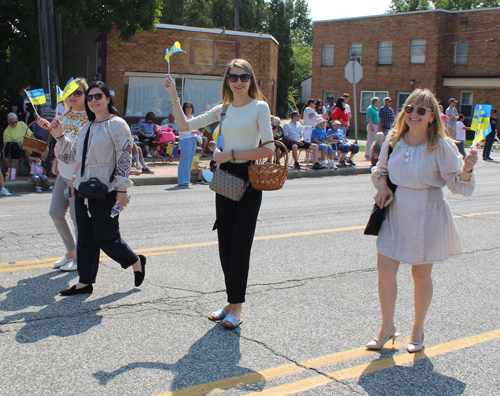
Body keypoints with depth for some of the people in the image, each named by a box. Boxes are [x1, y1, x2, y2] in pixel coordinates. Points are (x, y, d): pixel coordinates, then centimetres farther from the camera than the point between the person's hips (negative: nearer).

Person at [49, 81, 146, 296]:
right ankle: (85, 282, 17)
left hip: (105, 191, -7)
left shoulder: (116, 124, -7)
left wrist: (121, 189, -17)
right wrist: (59, 136, 8)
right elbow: (72, 156, 20)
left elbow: (124, 157, -12)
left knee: (106, 238, -5)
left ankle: (136, 262, 20)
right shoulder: (86, 128, 16)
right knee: (85, 237, 9)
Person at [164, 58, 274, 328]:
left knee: (240, 244, -6)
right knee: (225, 245, 8)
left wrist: (231, 154, -12)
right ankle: (232, 302, 19)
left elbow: (268, 149, -12)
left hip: (249, 179, -6)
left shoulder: (259, 107, -3)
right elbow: (185, 125, 10)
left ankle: (237, 307, 4)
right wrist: (173, 96, 5)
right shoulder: (223, 110, 12)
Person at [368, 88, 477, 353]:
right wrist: (382, 183, -3)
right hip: (395, 212, 4)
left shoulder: (442, 146, -12)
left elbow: (459, 185, -11)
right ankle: (387, 327, 20)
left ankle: (418, 330, 28)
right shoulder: (393, 140, 0)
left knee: (421, 274, 8)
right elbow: (380, 169, 17)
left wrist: (466, 170, -31)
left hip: (426, 215, -3)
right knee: (385, 269, 0)